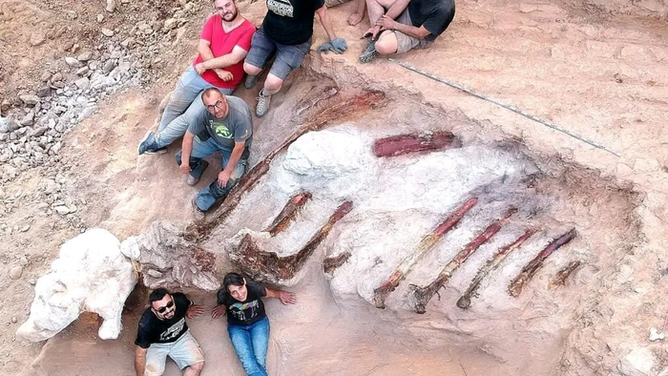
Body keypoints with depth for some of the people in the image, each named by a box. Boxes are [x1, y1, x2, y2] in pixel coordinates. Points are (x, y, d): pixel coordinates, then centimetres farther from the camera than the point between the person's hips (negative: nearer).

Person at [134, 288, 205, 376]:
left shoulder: (180, 300, -27)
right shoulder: (147, 323, -35)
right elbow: (140, 353, -22)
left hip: (180, 337, 3)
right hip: (156, 344, -3)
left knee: (198, 365, -17)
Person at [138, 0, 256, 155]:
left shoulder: (248, 30, -15)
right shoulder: (213, 20, 1)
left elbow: (234, 58, -22)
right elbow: (202, 47, -8)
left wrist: (205, 65, -16)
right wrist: (218, 70, -20)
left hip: (220, 86, -4)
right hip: (196, 73, 4)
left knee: (189, 119, -7)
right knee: (173, 106, 2)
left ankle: (157, 139, 10)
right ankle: (160, 142, 19)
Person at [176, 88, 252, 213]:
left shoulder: (240, 115, -41)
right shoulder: (206, 113, -29)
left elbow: (239, 147, -29)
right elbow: (189, 135, -13)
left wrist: (227, 172, -21)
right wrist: (185, 162, -11)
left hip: (234, 147, -3)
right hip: (212, 138, 3)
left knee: (226, 182, -19)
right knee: (181, 158, -7)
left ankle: (202, 202, 7)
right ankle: (198, 167, 26)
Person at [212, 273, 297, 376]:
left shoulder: (253, 287, -24)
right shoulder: (223, 295, -22)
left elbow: (269, 293, 0)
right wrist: (222, 307, -15)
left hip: (259, 322, 0)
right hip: (237, 327, 0)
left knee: (260, 361, -19)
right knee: (248, 363, -22)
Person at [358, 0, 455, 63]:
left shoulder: (444, 9, -35)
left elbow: (420, 34, -26)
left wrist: (393, 25, -16)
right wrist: (378, 25, -13)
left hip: (417, 35, -7)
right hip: (407, 12, 7)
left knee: (382, 46, -34)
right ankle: (376, 36, -2)